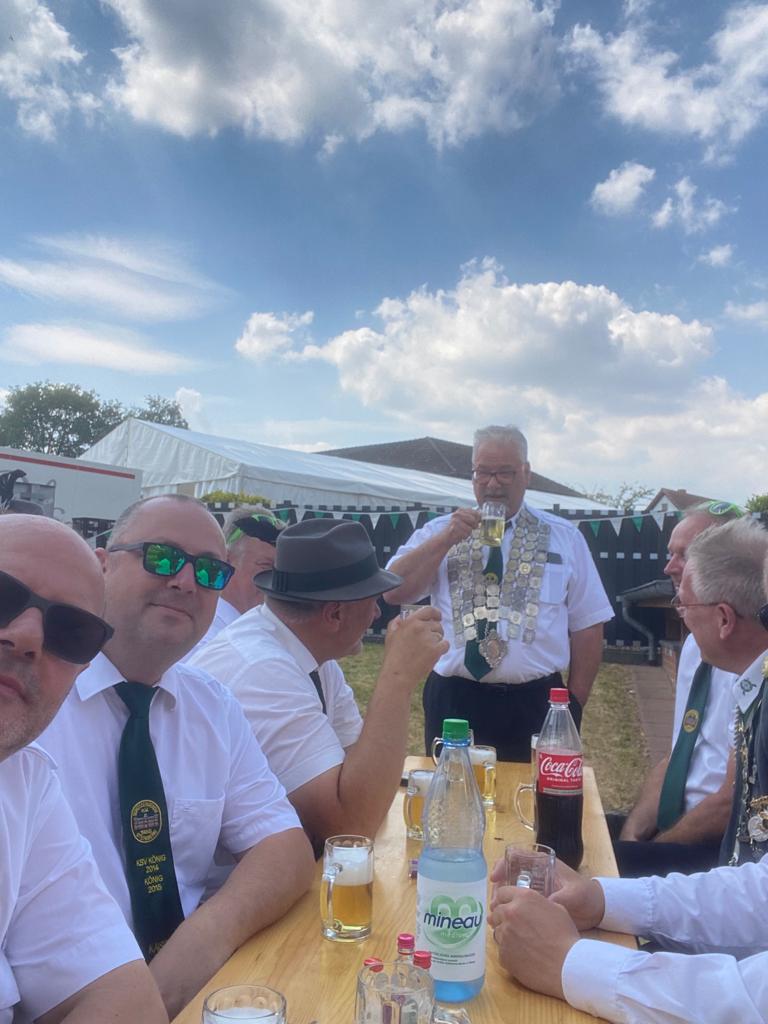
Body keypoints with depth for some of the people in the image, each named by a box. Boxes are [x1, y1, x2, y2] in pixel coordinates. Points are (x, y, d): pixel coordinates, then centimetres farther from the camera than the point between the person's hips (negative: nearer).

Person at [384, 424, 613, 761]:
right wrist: (446, 540, -13)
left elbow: (587, 626, 6)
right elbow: (393, 592, -5)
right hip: (453, 701, 0)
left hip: (536, 705, 0)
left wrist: (575, 702, 2)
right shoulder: (439, 531, 6)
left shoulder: (565, 537, 6)